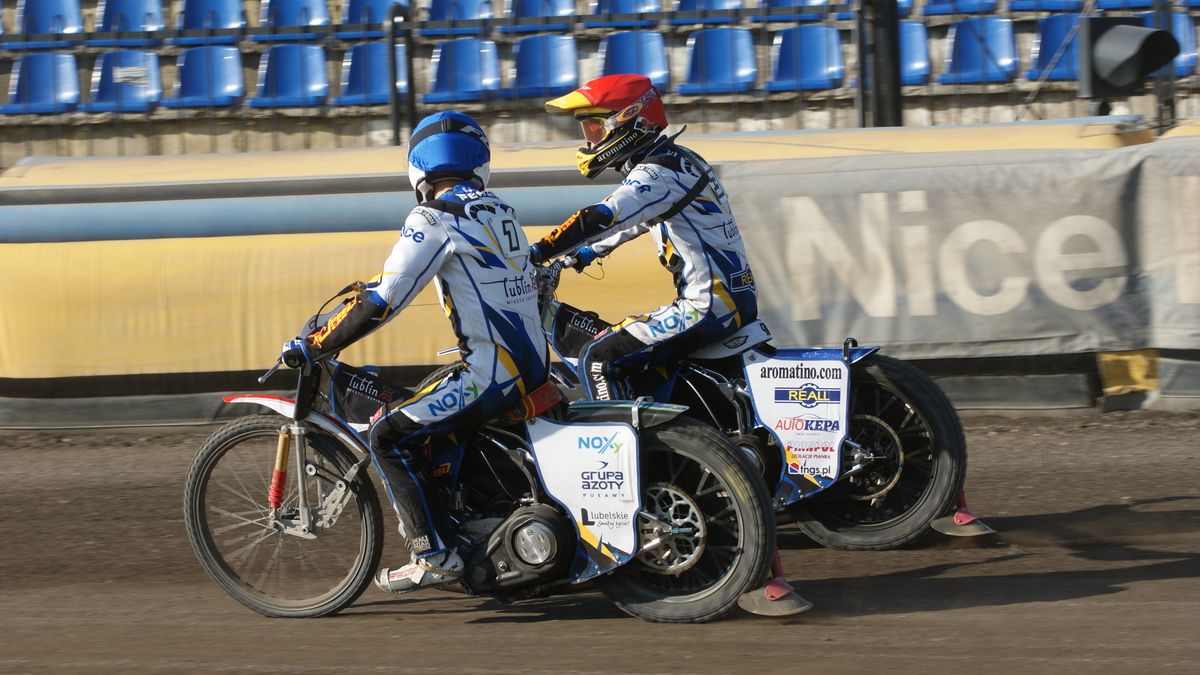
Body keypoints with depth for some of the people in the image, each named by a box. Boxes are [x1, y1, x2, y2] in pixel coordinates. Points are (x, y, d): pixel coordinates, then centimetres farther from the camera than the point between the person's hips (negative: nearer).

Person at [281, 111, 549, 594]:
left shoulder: (435, 220, -12)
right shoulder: (498, 212, 14)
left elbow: (383, 301, -15)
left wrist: (313, 346, -8)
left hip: (491, 372, -9)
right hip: (535, 363, 9)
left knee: (390, 435, -6)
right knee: (419, 415, 26)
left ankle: (436, 555, -9)